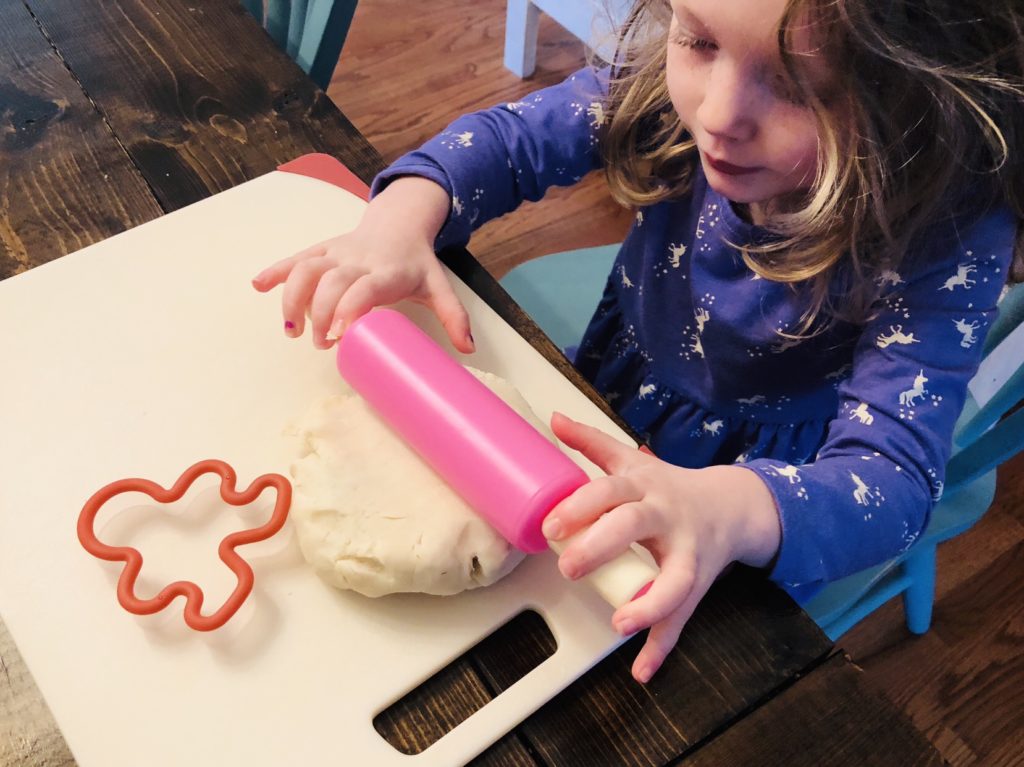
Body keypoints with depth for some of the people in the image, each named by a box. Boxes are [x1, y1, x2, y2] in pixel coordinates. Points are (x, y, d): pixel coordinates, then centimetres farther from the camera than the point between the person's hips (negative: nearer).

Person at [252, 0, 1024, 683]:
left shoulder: (946, 236, -31)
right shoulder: (676, 82, -21)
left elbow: (895, 476, -35)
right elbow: (507, 137, -9)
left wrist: (726, 510, -57)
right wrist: (398, 221, -30)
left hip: (758, 478, -3)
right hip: (606, 418, 4)